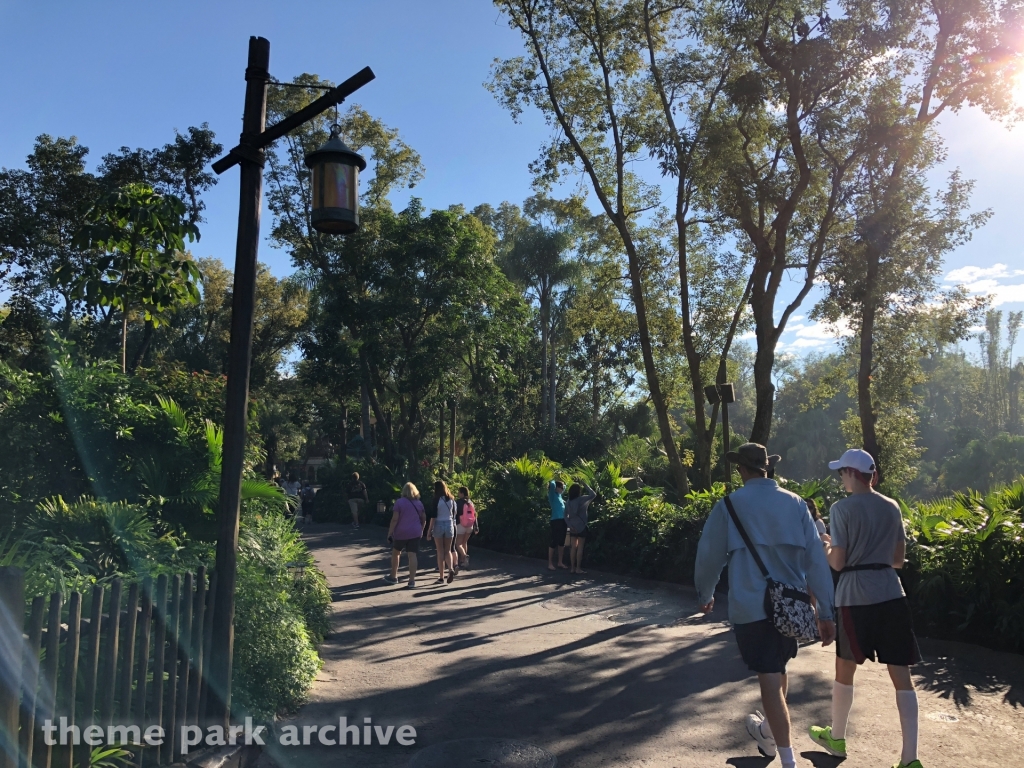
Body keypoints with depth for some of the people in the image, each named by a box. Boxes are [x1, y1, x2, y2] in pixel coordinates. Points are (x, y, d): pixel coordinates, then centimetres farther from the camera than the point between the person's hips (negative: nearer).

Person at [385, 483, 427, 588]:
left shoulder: (399, 502, -7)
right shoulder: (419, 503, 6)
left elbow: (395, 519, -12)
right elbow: (424, 518, 10)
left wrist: (389, 533, -8)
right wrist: (421, 529, 25)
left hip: (401, 532, -2)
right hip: (415, 533, 3)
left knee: (395, 553, 18)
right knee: (413, 555, 0)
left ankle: (393, 576, 29)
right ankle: (412, 581, -4)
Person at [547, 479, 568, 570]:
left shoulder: (559, 495, 15)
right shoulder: (553, 495, -6)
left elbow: (564, 487, 35)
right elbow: (552, 484, -23)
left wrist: (563, 484, 16)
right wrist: (554, 481, -4)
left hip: (563, 521, 8)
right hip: (556, 521, -8)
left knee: (561, 542, 11)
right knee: (554, 542, -4)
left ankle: (560, 562, 19)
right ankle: (550, 563, 1)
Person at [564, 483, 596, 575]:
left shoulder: (569, 502, 7)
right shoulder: (581, 499, -10)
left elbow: (566, 516, 5)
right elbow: (593, 495, -12)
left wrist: (570, 525, 1)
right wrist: (586, 486, -2)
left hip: (573, 527, 6)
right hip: (581, 527, -6)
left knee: (573, 548, 8)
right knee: (580, 548, -2)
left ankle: (572, 568, 9)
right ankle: (578, 568, -1)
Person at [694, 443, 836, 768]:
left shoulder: (729, 506, -6)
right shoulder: (795, 503, 1)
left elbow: (709, 555, 1)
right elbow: (816, 559, -2)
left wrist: (705, 595, 19)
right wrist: (826, 612, 2)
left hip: (751, 606, -4)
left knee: (770, 679, 0)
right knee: (778, 669, 23)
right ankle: (769, 732, 43)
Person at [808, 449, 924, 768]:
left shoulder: (842, 508, -9)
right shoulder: (892, 507, 8)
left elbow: (837, 562, -10)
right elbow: (899, 559, 14)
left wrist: (826, 547, 10)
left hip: (857, 596, -4)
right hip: (892, 594, 4)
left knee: (844, 669, 14)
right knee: (901, 675, 6)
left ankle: (836, 738, 31)